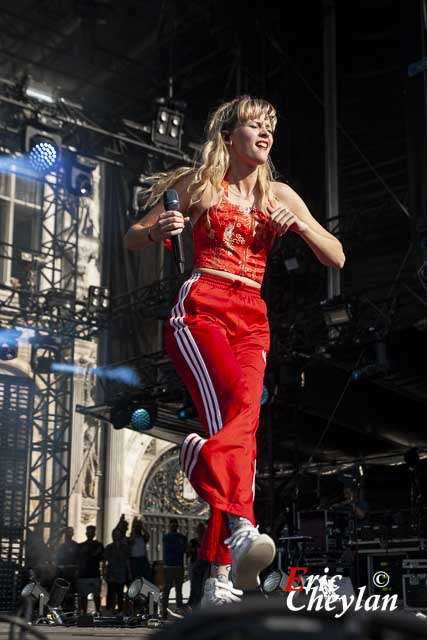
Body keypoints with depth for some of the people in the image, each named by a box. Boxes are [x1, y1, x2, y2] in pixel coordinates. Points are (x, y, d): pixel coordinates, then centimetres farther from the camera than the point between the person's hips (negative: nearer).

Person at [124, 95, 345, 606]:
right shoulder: (197, 183, 13)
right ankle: (240, 529, -48)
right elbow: (132, 240, 15)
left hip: (252, 320, 3)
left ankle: (219, 579, -22)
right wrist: (159, 229, -8)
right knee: (236, 404, -30)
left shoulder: (280, 195, 21)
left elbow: (336, 258, 18)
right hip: (200, 308, -2)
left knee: (243, 418, -19)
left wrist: (299, 223, 0)